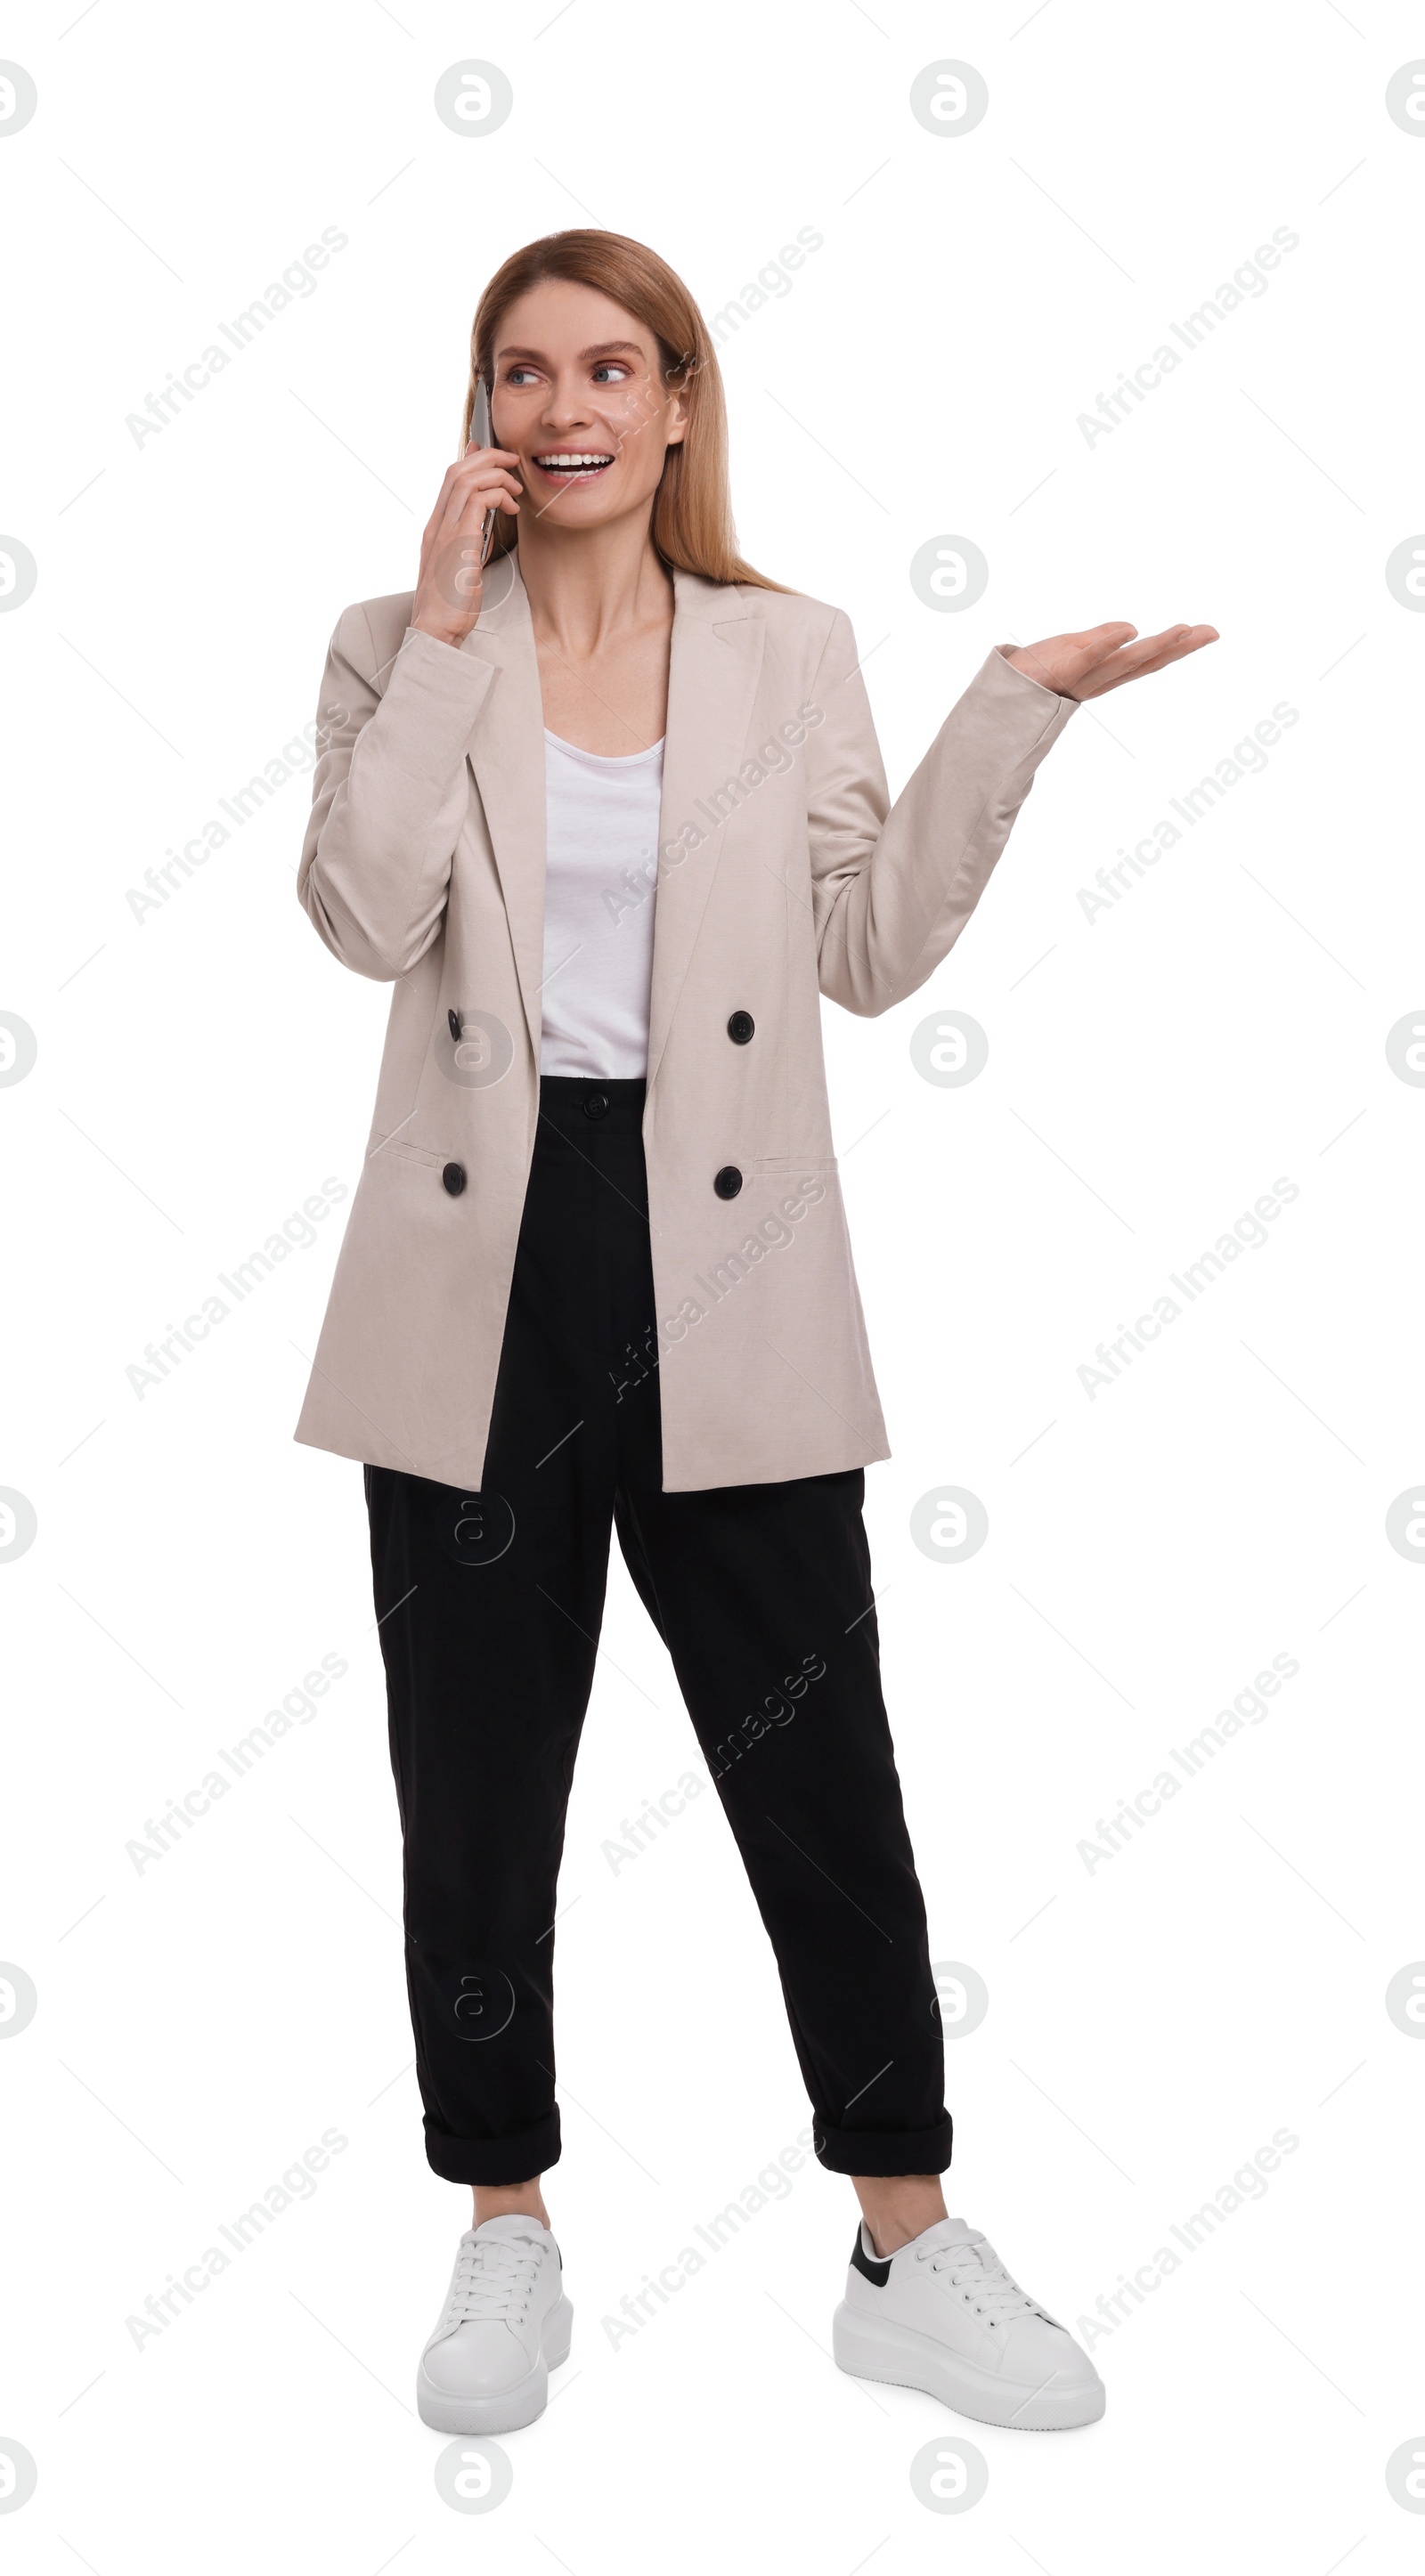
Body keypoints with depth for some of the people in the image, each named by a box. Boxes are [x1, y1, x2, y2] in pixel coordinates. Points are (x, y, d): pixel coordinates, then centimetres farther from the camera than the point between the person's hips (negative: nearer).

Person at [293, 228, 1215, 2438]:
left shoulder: (793, 653, 6)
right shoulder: (405, 648, 4)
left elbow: (875, 954, 0)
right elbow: (365, 919, -13)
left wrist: (1015, 713, -6)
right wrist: (446, 633, -13)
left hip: (720, 1280, 0)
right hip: (486, 1278, 1)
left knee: (822, 1774, 7)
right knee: (478, 1793, 11)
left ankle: (908, 2252, 25)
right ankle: (507, 2239, 30)